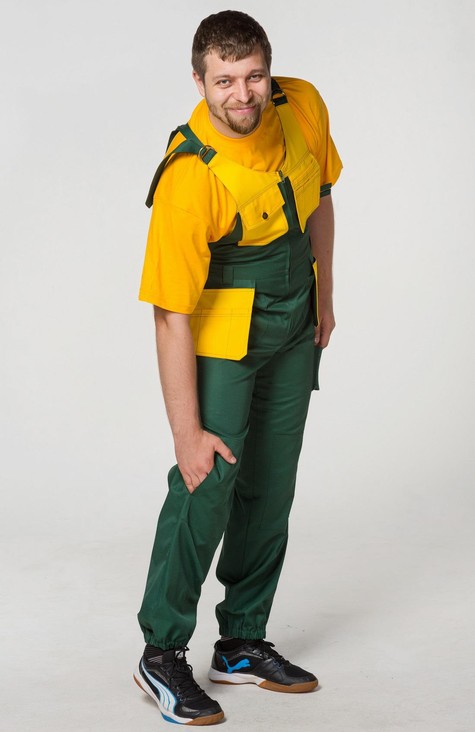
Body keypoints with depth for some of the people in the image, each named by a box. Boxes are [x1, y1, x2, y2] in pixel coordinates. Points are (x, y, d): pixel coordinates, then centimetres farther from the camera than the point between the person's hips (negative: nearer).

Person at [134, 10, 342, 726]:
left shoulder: (303, 107, -11)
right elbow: (171, 314, -29)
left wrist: (323, 297, 11)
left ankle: (242, 645, 23)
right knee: (208, 486, -12)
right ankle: (162, 652, 5)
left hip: (293, 331, 7)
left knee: (271, 489, 10)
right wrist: (187, 431, -27)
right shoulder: (189, 177, -30)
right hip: (221, 334, -6)